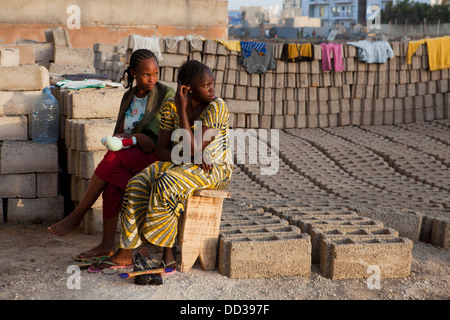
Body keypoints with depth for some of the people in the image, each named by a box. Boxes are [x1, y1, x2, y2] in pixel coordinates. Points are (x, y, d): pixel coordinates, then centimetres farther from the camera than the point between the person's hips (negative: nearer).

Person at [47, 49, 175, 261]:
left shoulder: (166, 95, -1)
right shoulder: (128, 97, 15)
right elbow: (118, 133, 13)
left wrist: (130, 136, -15)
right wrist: (135, 137, -10)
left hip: (157, 156, -5)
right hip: (130, 157, 5)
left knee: (114, 158, -29)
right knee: (114, 174, -28)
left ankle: (77, 215, -18)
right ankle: (108, 245, -28)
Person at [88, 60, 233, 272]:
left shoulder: (216, 107, -16)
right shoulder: (171, 106, -1)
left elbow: (193, 148, -24)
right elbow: (162, 150, -2)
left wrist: (182, 109, -22)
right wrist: (190, 157, -20)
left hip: (216, 169, -5)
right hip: (181, 164, 6)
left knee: (166, 185, -32)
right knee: (138, 184, -20)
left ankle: (165, 250, -20)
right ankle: (124, 254, -20)